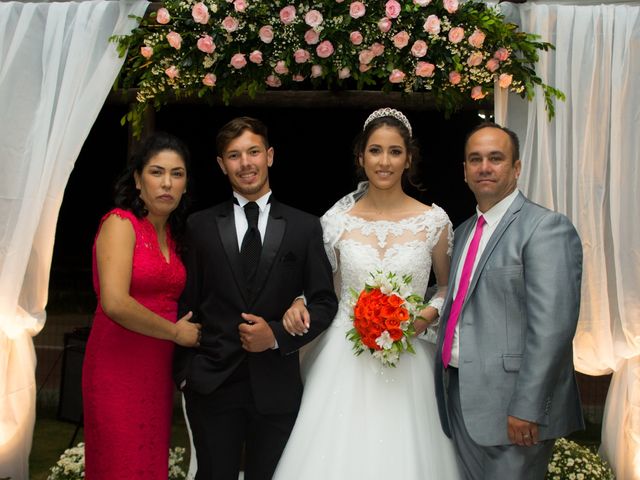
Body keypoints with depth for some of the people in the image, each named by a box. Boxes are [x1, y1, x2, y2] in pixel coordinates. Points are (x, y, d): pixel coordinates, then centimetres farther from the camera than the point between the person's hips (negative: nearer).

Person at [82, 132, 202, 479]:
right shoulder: (120, 223, -11)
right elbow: (115, 303, -22)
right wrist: (176, 332, -11)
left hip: (159, 371, 7)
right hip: (119, 371, -7)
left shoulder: (170, 234, 11)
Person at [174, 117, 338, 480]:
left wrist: (277, 335, -12)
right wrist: (185, 369, -1)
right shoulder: (200, 226, 3)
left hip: (277, 388, 0)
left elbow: (325, 301, 2)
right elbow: (186, 303, 5)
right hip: (212, 384, 0)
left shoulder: (305, 227, 2)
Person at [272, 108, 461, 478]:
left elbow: (448, 287, 11)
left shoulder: (434, 221, -2)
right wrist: (299, 305, -8)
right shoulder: (338, 220, 0)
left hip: (408, 363, 0)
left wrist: (428, 315, -8)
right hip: (345, 361, 1)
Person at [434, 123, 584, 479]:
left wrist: (527, 408, -22)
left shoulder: (547, 227, -11)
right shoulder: (464, 232, 15)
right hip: (460, 396, 7)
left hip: (510, 403, -7)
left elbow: (552, 326, -19)